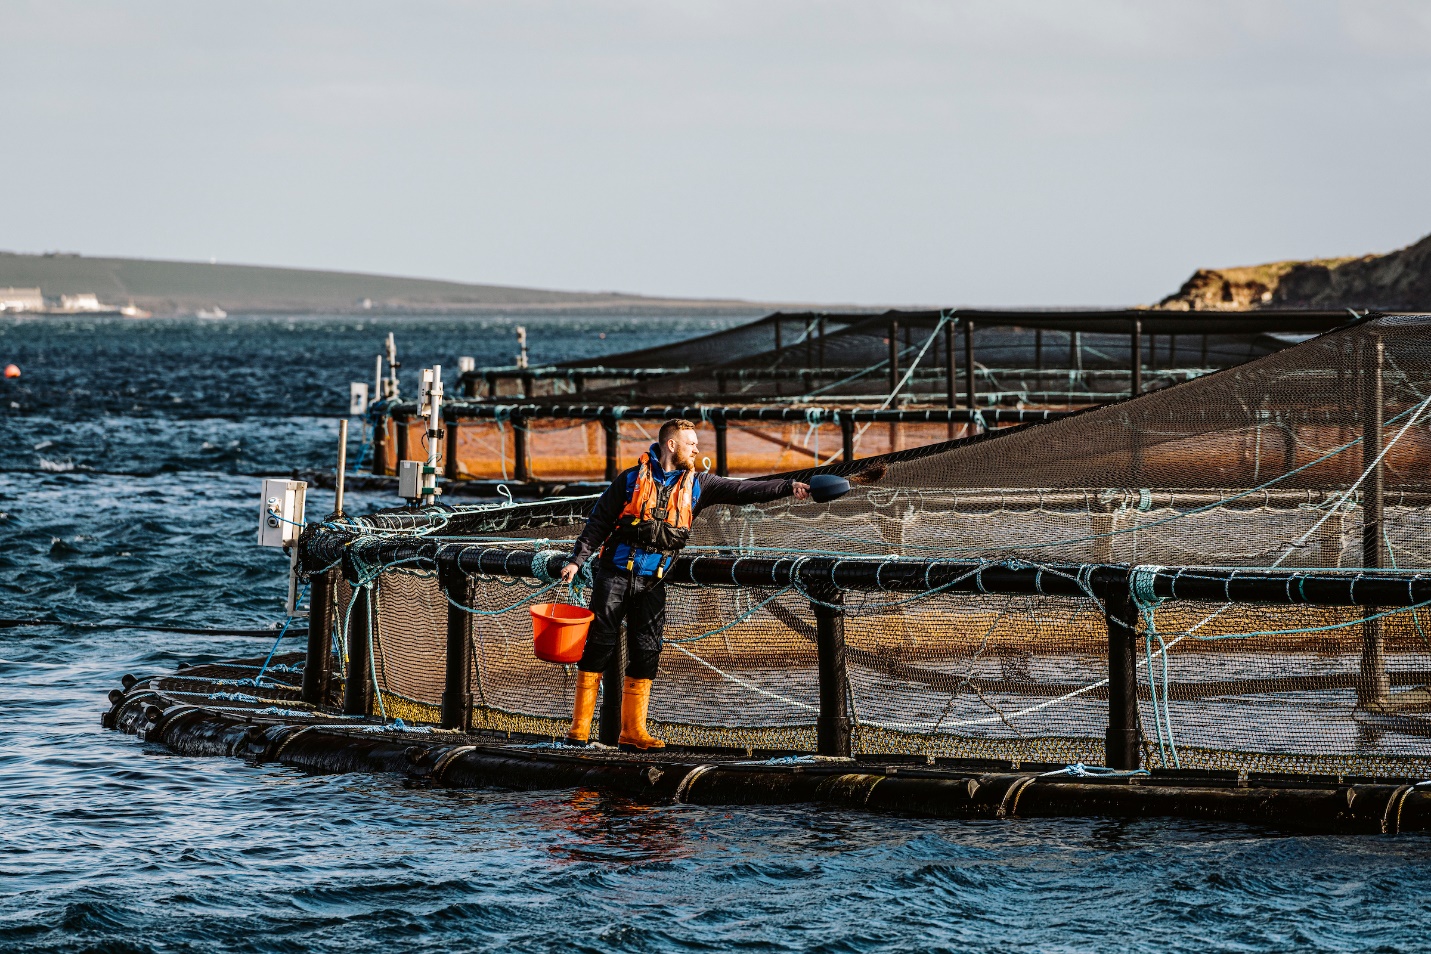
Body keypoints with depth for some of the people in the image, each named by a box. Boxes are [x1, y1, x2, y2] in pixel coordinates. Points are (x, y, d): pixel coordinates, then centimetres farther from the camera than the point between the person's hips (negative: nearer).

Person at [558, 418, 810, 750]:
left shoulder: (696, 484, 7)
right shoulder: (632, 480, -3)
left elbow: (741, 490, 0)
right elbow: (599, 522, 0)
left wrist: (789, 488, -11)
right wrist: (577, 559, -9)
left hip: (652, 582, 4)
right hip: (615, 574, -4)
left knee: (646, 654, 2)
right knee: (598, 646, -3)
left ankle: (632, 732, 7)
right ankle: (579, 729, 1)